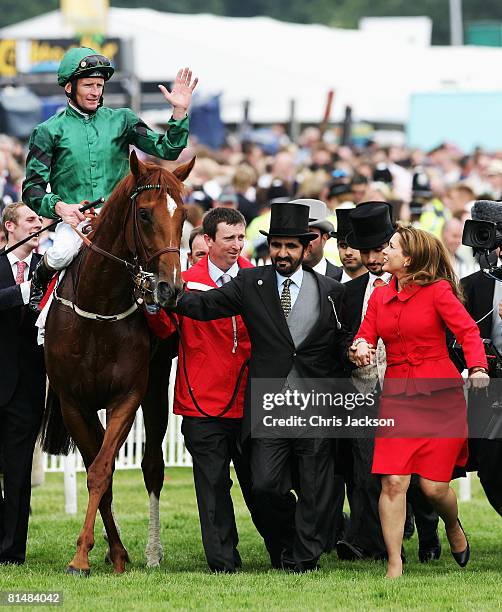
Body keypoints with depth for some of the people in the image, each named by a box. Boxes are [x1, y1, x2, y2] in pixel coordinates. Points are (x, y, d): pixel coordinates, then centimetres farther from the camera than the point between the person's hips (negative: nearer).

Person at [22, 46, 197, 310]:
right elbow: (32, 189, 2)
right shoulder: (49, 131, 7)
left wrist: (179, 113, -8)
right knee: (61, 253, -33)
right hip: (74, 217, -2)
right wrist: (59, 206, -17)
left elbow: (166, 150, 6)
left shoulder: (121, 120, 13)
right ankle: (39, 282, 2)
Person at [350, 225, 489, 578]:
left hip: (440, 395, -3)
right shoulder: (380, 297, 10)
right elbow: (365, 338, 7)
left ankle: (454, 529, 31)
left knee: (434, 486, -3)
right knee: (393, 481, -10)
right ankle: (394, 567, -7)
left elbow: (468, 330, -13)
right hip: (397, 396, 4)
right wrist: (360, 348, -18)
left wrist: (478, 368, -31)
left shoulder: (437, 291, -4)